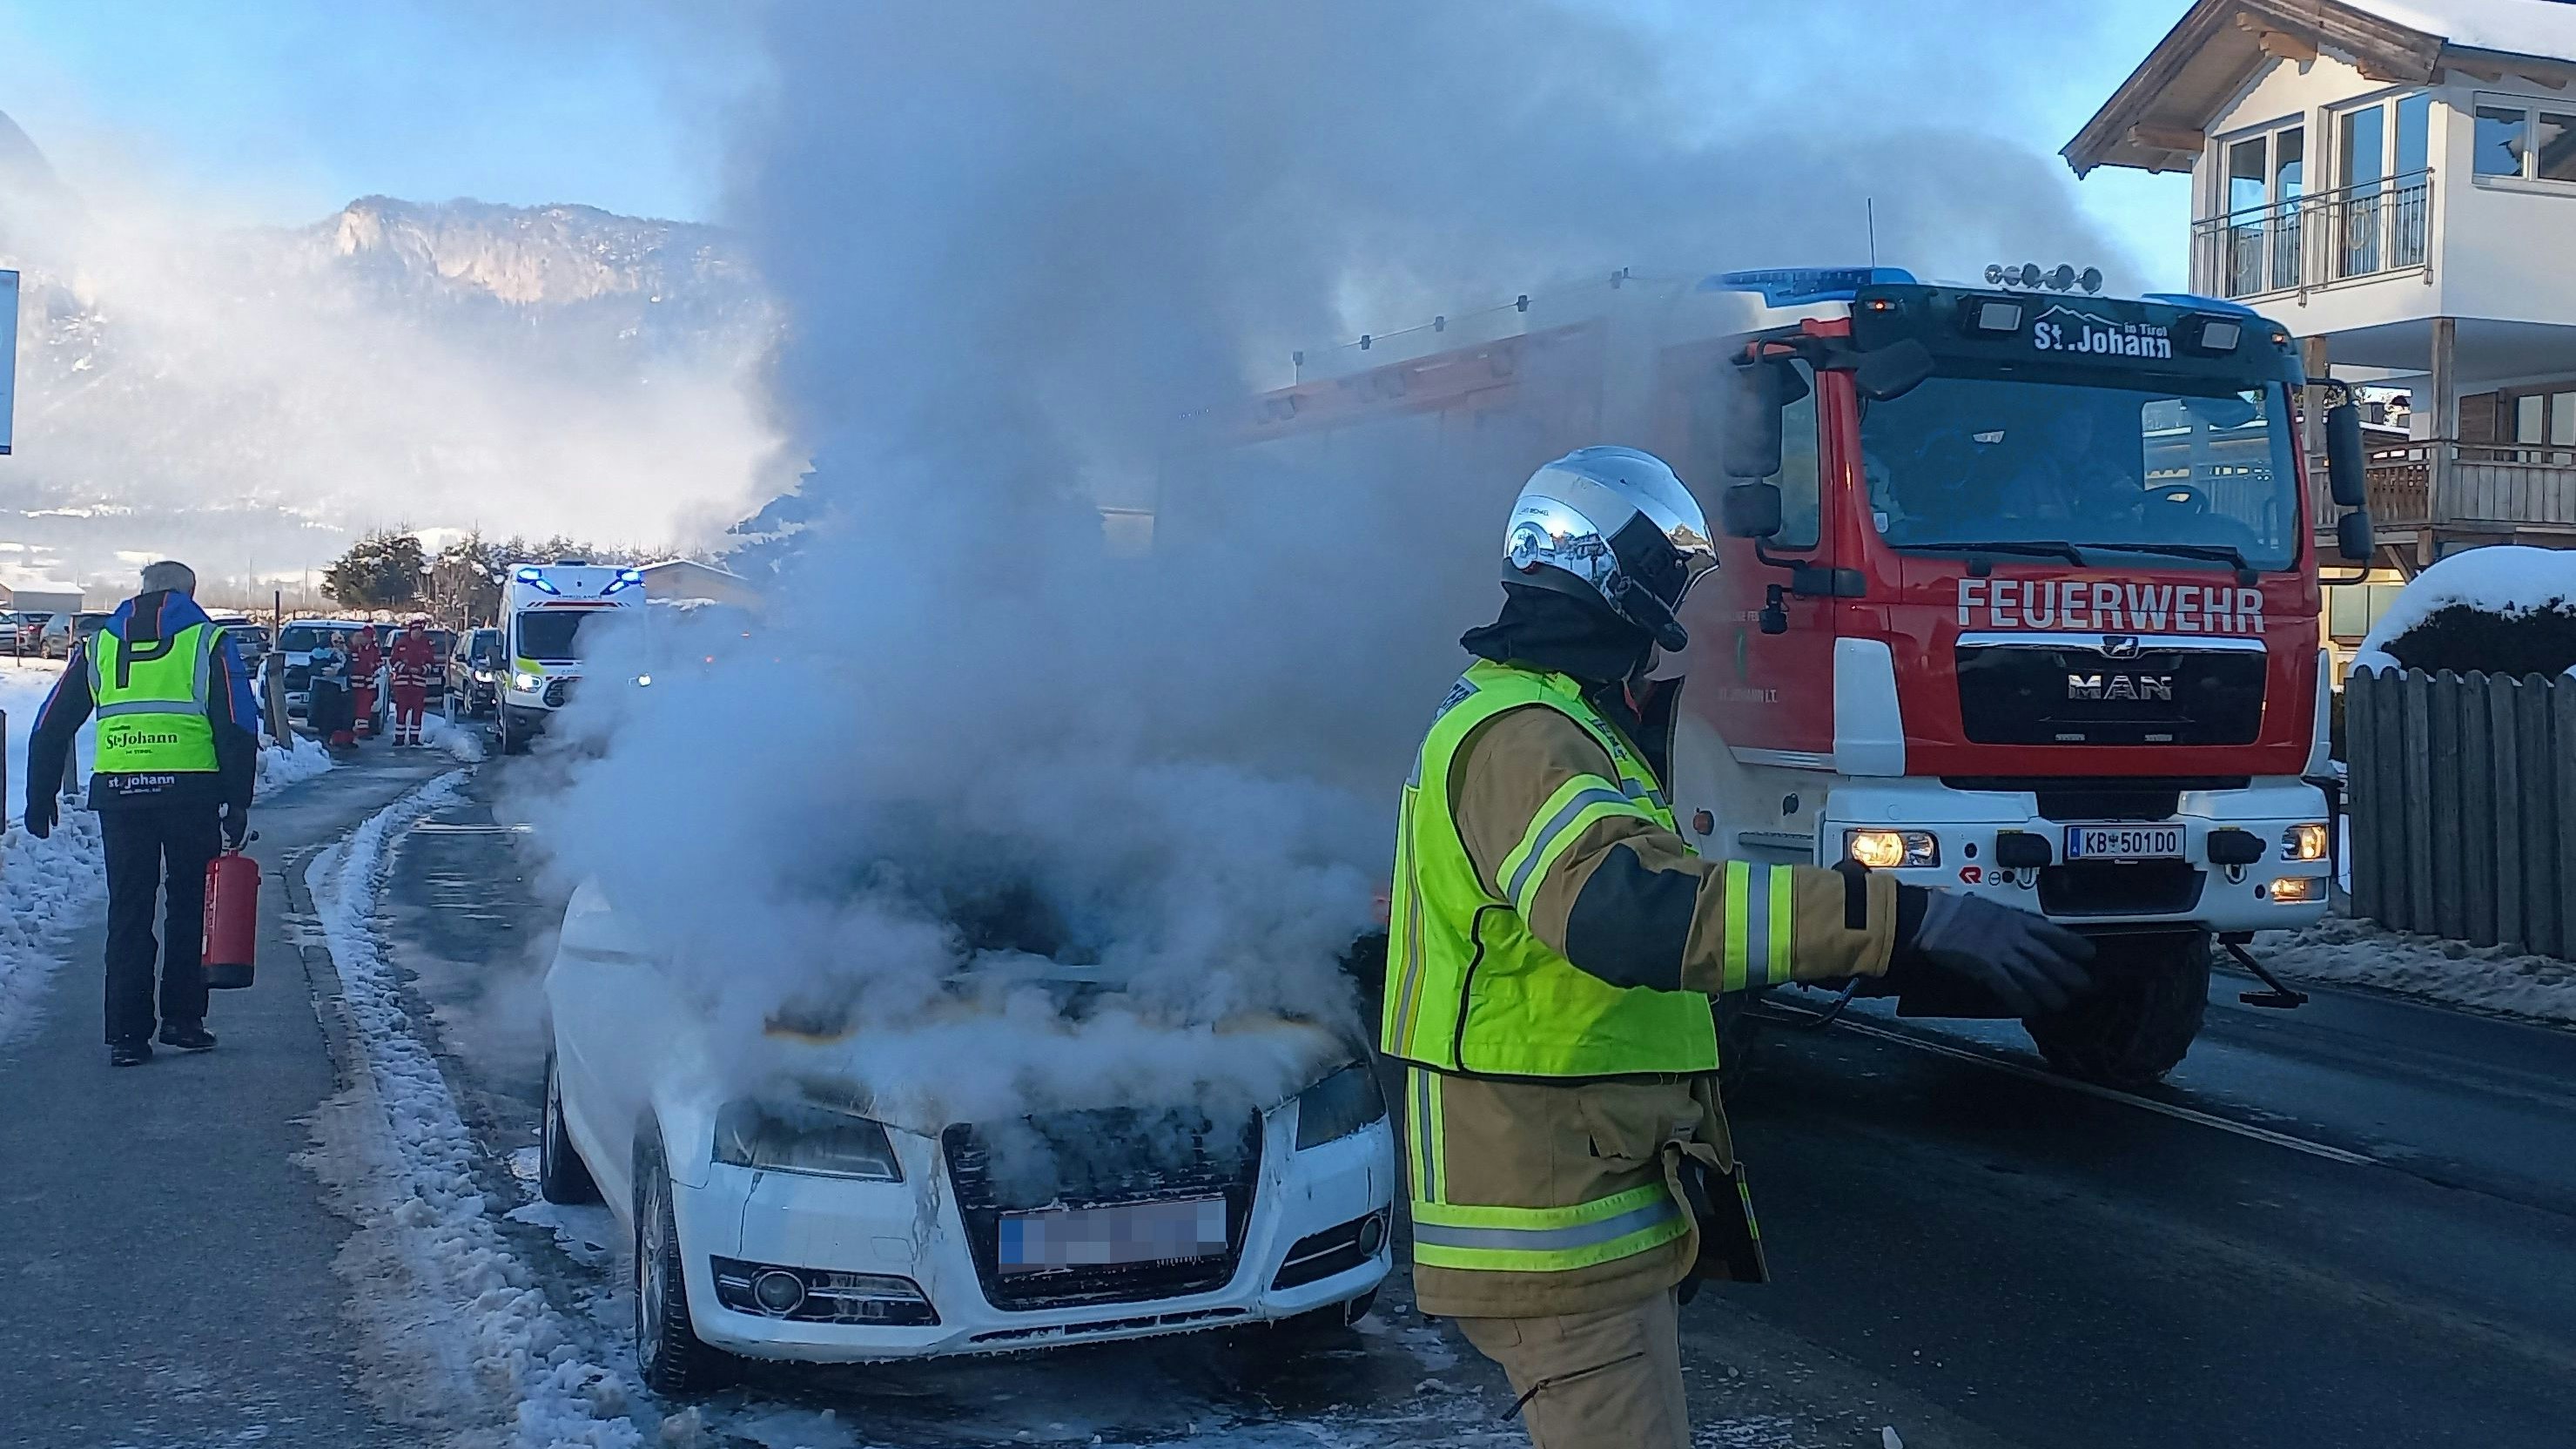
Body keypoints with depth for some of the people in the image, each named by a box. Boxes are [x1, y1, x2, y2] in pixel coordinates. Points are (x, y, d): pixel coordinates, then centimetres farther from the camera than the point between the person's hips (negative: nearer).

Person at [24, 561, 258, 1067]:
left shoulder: (98, 644, 16)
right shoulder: (207, 640, 6)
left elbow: (50, 729, 15)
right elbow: (239, 728, -3)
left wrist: (40, 801, 20)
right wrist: (237, 803, -1)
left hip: (116, 792, 2)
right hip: (190, 791, -2)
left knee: (128, 912, 8)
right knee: (190, 905, 10)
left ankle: (126, 1034, 5)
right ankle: (182, 1019, 11)